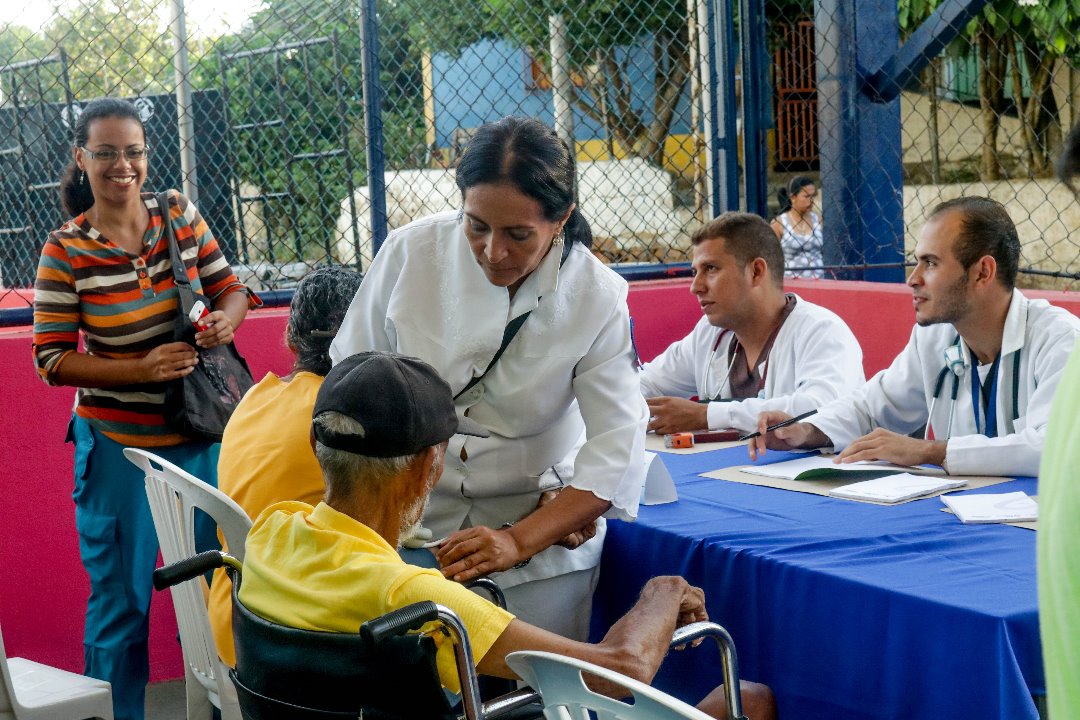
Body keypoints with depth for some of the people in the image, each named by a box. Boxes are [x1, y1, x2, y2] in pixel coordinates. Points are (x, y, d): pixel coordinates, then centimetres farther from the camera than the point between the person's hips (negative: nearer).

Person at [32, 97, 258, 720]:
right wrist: (141, 369, -21)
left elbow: (230, 287, 10)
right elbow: (52, 360, -9)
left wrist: (227, 317, -14)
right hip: (118, 447, -3)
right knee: (120, 603, 8)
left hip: (200, 436, 3)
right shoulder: (65, 251, -9)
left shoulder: (180, 215, 0)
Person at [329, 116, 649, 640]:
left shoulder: (597, 298, -13)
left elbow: (618, 446, -15)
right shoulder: (410, 252, -10)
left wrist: (519, 540, -26)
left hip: (544, 535, -1)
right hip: (408, 528, 1)